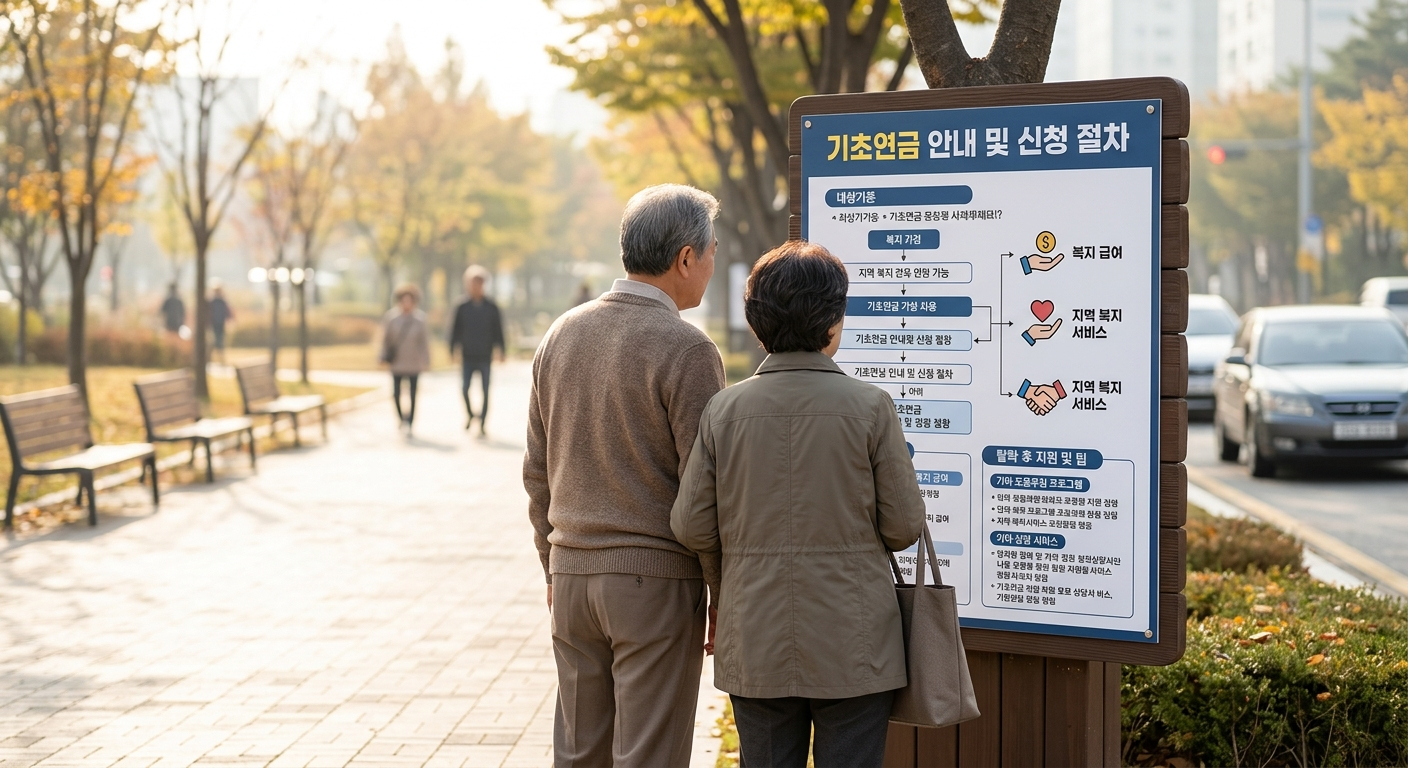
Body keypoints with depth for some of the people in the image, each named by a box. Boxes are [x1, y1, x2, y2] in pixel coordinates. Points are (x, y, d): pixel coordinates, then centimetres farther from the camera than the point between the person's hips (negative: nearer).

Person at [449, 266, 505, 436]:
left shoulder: (491, 307, 2)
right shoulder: (462, 307, 2)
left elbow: (498, 331, 5)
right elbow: (456, 330, 5)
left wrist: (501, 351, 0)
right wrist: (452, 350, 0)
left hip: (485, 356, 0)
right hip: (467, 356, 0)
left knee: (485, 391, 0)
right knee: (464, 388, -8)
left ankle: (483, 424, 7)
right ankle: (470, 414, 18)